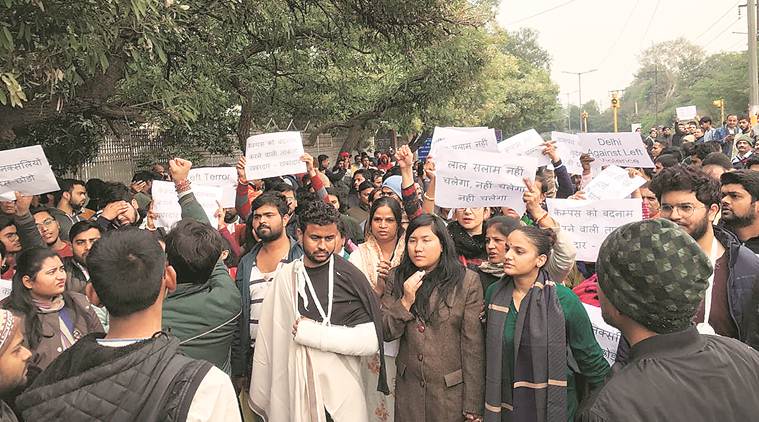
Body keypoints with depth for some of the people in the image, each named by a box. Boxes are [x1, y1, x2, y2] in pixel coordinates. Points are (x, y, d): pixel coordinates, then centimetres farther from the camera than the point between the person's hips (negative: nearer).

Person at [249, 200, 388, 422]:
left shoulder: (350, 277, -8)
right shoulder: (286, 276, -1)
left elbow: (371, 340, -13)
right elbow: (269, 336, 0)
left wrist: (312, 332, -15)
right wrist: (261, 396, -1)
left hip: (341, 396, -2)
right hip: (294, 392, 2)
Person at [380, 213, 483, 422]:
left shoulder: (467, 281, -10)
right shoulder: (396, 278, 1)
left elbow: (473, 346, -10)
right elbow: (385, 333, -1)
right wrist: (406, 301, -17)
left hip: (451, 389, -3)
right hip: (408, 387, 3)